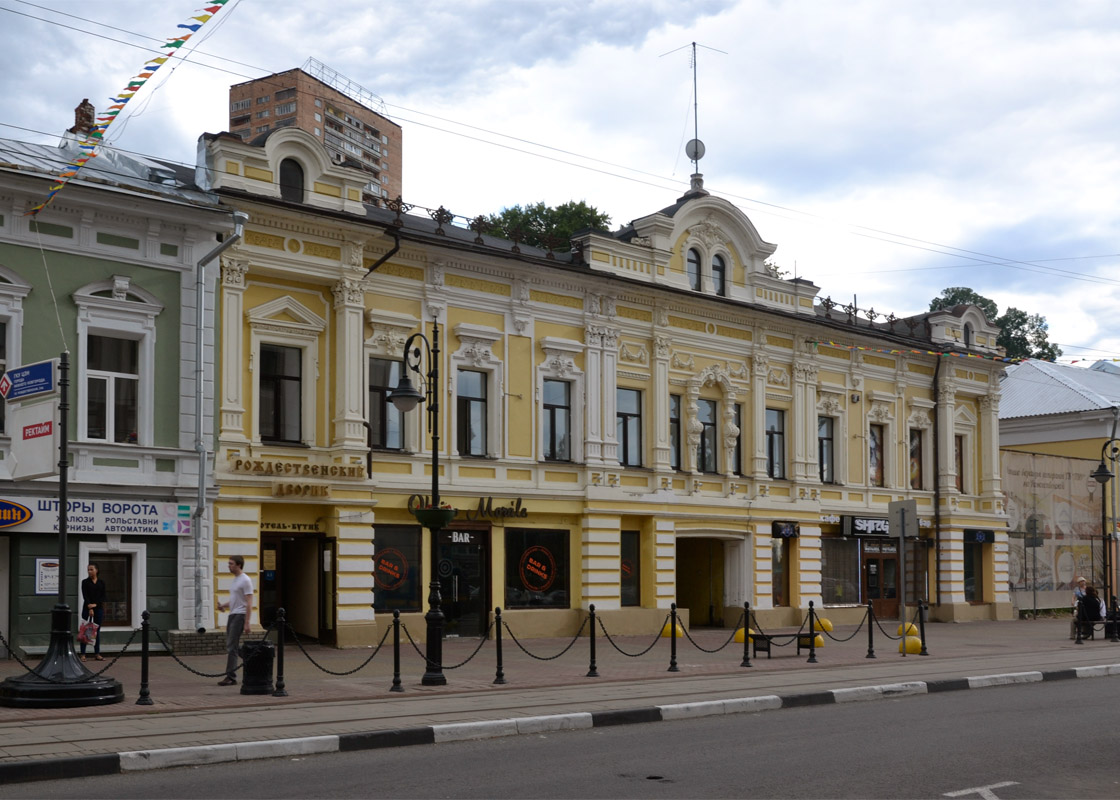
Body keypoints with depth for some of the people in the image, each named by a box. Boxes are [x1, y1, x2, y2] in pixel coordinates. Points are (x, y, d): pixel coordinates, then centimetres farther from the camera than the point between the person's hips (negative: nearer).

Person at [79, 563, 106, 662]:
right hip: (87, 608, -2)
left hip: (98, 608, 3)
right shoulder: (85, 582, 1)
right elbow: (85, 596, -7)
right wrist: (90, 608, -17)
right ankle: (83, 654, -2)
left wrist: (95, 604, -12)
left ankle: (97, 653, 12)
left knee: (97, 631, 7)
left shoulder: (101, 582, 7)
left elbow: (103, 596, 3)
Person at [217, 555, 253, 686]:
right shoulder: (235, 579, 17)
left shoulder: (245, 580, -14)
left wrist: (247, 622, -22)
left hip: (239, 616, -10)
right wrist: (223, 605, 8)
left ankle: (231, 677, -11)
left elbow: (249, 603, -18)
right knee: (230, 646, 11)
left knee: (231, 647, -13)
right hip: (232, 615, 10)